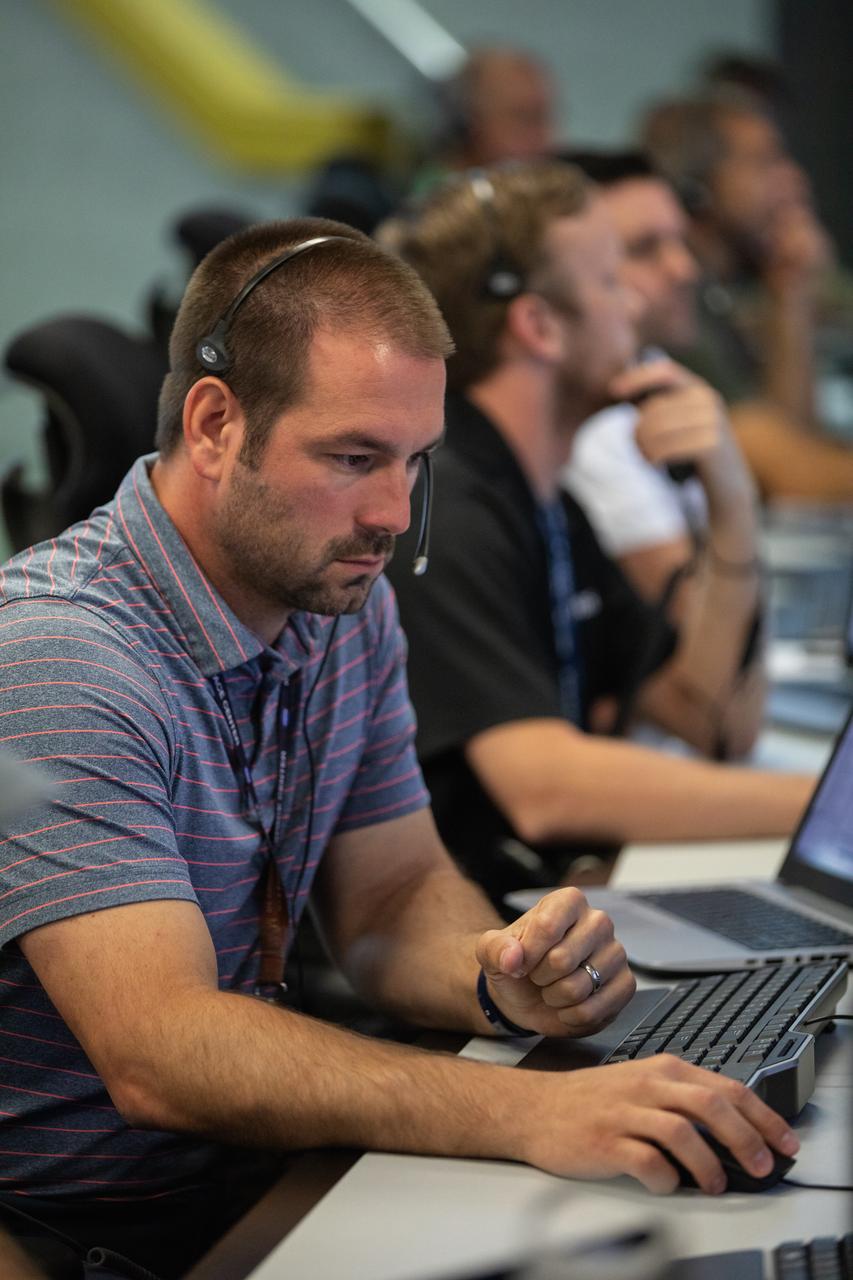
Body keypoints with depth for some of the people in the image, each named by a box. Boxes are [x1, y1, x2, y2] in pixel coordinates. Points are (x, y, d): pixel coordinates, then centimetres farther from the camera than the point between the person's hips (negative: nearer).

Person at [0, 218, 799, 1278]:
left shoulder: (348, 606, 4)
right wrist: (528, 1114, -41)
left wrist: (499, 981, -15)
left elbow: (393, 892, 10)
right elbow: (157, 1053, -32)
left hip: (239, 1152, 8)